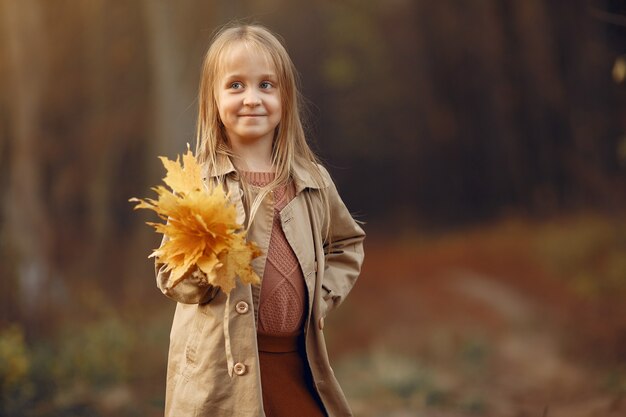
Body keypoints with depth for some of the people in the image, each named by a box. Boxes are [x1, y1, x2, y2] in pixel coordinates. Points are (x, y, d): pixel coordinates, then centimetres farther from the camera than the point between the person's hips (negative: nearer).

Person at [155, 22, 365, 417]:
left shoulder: (314, 182, 6)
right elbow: (169, 277, -3)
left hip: (297, 365, 3)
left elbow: (347, 244, 23)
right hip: (221, 373, -3)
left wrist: (322, 296, 9)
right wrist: (200, 269, -23)